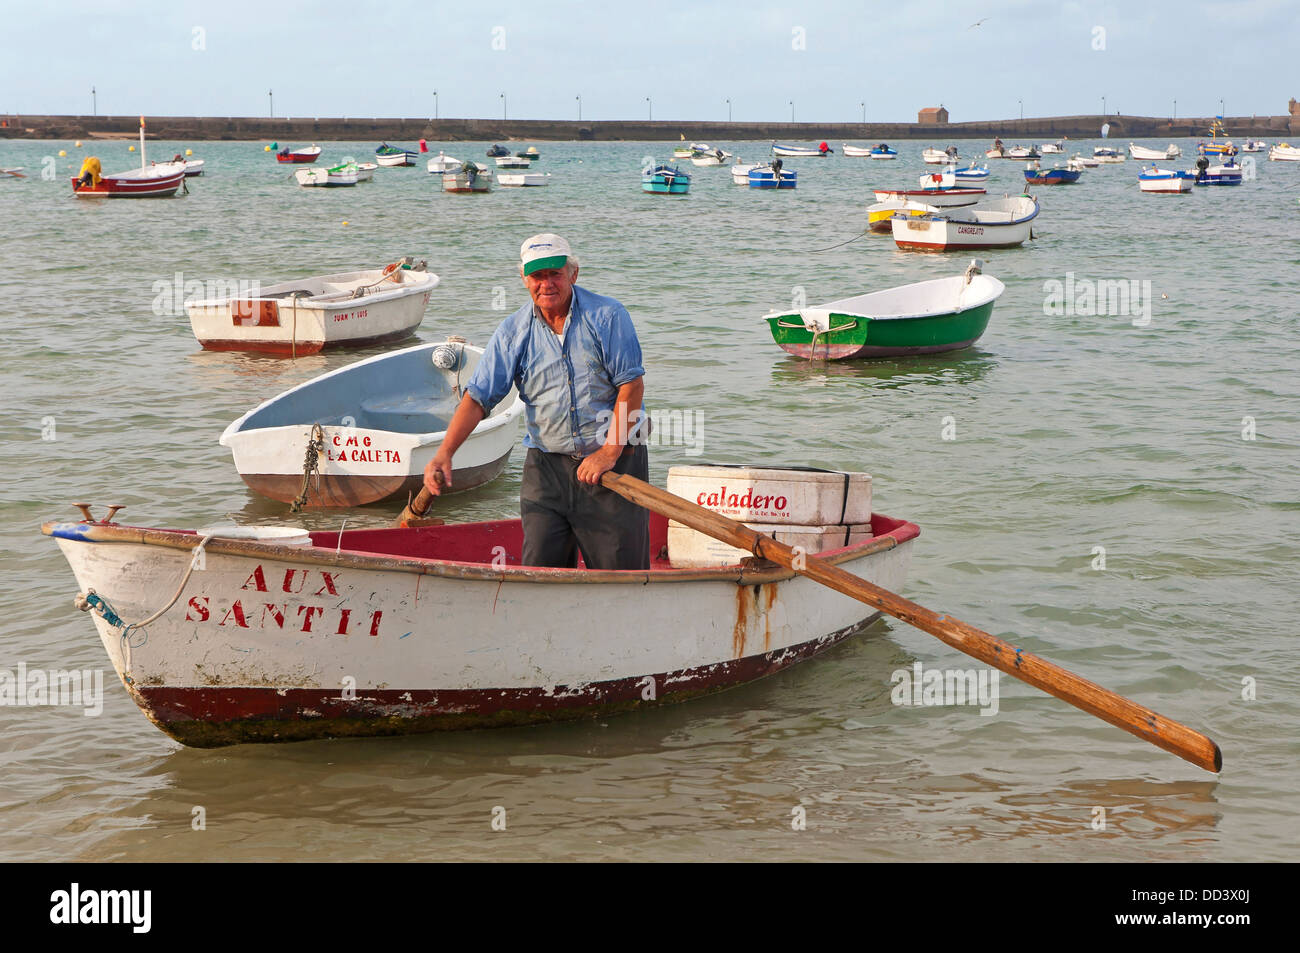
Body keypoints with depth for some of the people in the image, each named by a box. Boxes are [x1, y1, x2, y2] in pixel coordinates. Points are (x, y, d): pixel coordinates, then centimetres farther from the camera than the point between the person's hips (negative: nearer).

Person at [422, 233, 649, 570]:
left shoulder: (607, 316, -6)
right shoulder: (512, 333, 3)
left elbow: (632, 385, -9)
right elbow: (478, 397, -1)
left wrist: (608, 453, -15)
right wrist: (444, 453, -14)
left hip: (616, 459, -2)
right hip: (546, 464, 3)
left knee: (620, 570, -2)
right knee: (540, 566, -1)